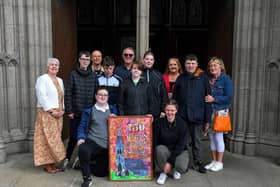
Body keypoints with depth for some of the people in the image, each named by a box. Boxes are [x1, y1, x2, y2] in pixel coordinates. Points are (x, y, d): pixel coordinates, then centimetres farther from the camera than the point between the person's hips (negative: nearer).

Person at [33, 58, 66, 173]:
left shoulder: (60, 80, 16)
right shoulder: (42, 79, -5)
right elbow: (42, 97, -13)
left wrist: (62, 110, 1)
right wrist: (51, 111, -16)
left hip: (58, 114, 7)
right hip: (46, 113, -6)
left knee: (55, 138, 7)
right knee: (48, 138, -5)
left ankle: (53, 162, 15)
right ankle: (47, 164, 5)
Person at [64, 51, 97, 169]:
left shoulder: (93, 76, 6)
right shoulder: (73, 74, -1)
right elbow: (68, 94, -4)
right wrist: (69, 111, -7)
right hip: (76, 113, -2)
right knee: (73, 137, 3)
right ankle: (67, 158, 23)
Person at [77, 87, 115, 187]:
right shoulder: (89, 110, 4)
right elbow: (82, 126, 3)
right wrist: (81, 137, -13)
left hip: (109, 143, 3)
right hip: (93, 141, -2)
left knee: (101, 171, 4)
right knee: (83, 150, -37)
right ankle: (87, 178, -17)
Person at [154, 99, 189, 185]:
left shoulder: (181, 123, -14)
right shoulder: (159, 122, -10)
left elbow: (180, 145, -17)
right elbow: (156, 142, -8)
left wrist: (170, 161, -21)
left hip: (180, 151, -1)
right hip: (165, 149, 1)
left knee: (182, 167, -30)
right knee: (160, 149, -33)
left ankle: (176, 170, 8)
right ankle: (164, 172, -7)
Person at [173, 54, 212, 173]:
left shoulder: (203, 78, -1)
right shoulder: (181, 78, 7)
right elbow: (175, 97, 7)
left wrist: (207, 118, -6)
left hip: (197, 115, -2)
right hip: (182, 115, 2)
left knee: (197, 141, 10)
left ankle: (197, 162, 26)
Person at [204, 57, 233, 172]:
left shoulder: (226, 79, -6)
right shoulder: (208, 79, 8)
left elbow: (229, 97, -10)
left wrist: (214, 99, -16)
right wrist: (206, 98, -6)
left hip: (220, 112, -5)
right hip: (209, 111, 5)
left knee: (218, 137, 0)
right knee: (211, 137, 11)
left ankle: (219, 163, 15)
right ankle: (214, 161, 23)